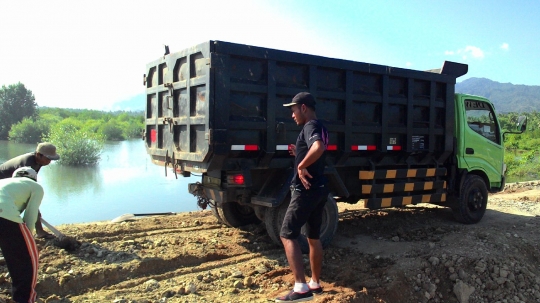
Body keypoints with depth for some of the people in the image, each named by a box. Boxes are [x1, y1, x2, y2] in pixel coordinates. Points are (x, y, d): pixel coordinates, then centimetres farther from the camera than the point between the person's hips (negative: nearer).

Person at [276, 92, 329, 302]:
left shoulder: (310, 126, -14)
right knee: (313, 237, 17)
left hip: (306, 190, -10)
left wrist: (301, 165, -25)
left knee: (287, 235, -6)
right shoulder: (320, 128, 17)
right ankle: (315, 283, 27)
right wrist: (300, 155, 13)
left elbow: (318, 147, -36)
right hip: (319, 189, 10)